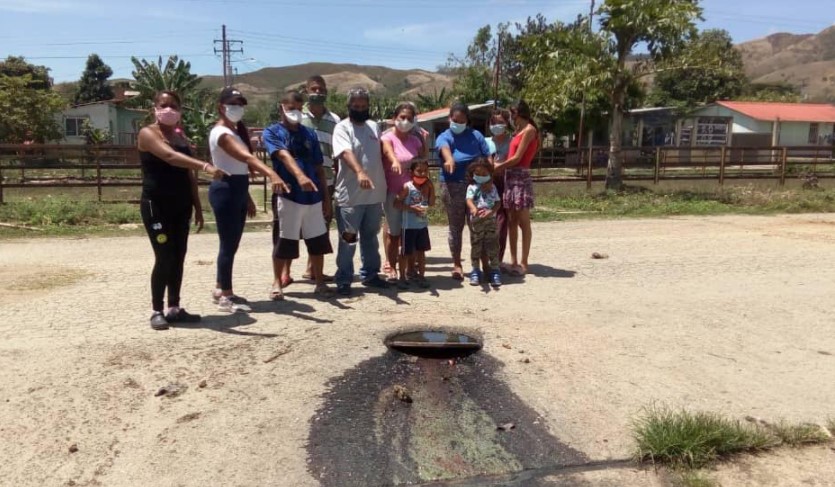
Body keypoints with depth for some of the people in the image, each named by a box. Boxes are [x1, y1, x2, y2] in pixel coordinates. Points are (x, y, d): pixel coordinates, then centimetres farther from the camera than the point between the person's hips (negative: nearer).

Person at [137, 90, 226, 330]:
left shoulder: (181, 137, 14)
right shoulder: (147, 134, -7)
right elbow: (170, 156, -28)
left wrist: (198, 207, 12)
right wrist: (205, 166, -41)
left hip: (181, 206, 7)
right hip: (156, 205, -7)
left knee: (179, 258, 8)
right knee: (164, 258, -8)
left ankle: (174, 308, 18)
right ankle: (157, 311, 5)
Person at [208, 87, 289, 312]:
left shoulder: (237, 131, 17)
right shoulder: (221, 133, -16)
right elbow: (246, 157, -34)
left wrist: (247, 196, 20)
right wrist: (271, 174, -48)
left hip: (237, 190, 10)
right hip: (225, 190, -10)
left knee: (231, 243, 14)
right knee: (229, 244, -5)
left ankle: (221, 290, 25)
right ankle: (226, 296, 4)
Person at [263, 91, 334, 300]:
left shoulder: (309, 134, 13)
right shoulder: (272, 132, 0)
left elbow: (319, 168, 13)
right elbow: (284, 155, -21)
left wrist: (327, 198, 10)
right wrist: (300, 175, -39)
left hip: (313, 197, 4)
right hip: (287, 196, -4)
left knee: (318, 241, 7)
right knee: (284, 242, 4)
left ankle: (320, 283, 19)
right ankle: (277, 283, 18)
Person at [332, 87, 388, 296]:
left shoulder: (374, 127, 13)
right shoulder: (342, 128, -8)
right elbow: (346, 153, -25)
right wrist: (360, 172, -41)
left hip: (375, 194, 6)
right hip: (350, 195, -6)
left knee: (370, 237, 16)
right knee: (348, 239, -1)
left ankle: (369, 274, 29)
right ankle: (344, 279, 8)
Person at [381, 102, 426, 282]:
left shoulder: (415, 140, 7)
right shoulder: (387, 138, -8)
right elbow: (388, 151, -32)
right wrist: (395, 161, -52)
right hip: (392, 192, -4)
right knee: (393, 231, 3)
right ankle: (391, 266, 13)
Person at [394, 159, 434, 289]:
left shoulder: (427, 187, 5)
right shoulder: (407, 187, -12)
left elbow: (431, 203, -1)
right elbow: (396, 203, -14)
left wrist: (431, 188, -7)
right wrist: (411, 208, -24)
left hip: (423, 224, 5)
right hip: (408, 225, -5)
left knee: (421, 251, 12)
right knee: (406, 252, 4)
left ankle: (421, 276, 23)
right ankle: (402, 277, 14)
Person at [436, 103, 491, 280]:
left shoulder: (476, 135, 8)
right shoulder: (444, 137, -1)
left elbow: (487, 158, 3)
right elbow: (444, 148, -27)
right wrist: (449, 159, -50)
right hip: (453, 187, -2)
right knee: (456, 226, 5)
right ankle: (457, 264, 16)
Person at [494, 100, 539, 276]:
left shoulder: (529, 130, -7)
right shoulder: (519, 131, 17)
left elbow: (517, 158, -11)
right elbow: (512, 157, 12)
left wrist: (496, 168, -3)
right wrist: (500, 166, 2)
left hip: (521, 177, -8)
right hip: (510, 177, 8)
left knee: (523, 222, -4)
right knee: (511, 221, 7)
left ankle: (524, 263, 0)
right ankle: (513, 261, 13)